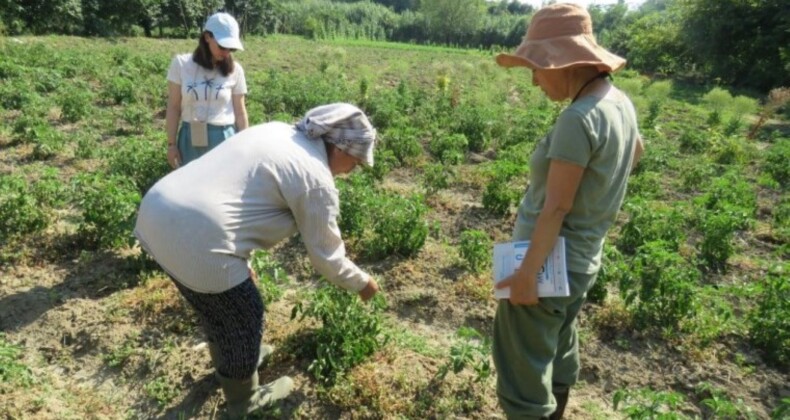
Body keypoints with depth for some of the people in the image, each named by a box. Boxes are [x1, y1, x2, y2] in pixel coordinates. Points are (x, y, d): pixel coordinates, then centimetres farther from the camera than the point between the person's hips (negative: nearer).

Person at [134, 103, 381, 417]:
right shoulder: (316, 180, -7)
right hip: (195, 239, -9)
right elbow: (326, 256, 2)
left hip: (156, 213, 9)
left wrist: (239, 253, 28)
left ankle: (229, 363, 56)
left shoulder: (276, 131, 17)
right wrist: (362, 283, 19)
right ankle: (244, 400, 39)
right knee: (244, 317, 15)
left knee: (218, 306, 30)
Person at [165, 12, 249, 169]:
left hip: (224, 138, -1)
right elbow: (173, 107, 2)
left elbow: (240, 111, 4)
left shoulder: (234, 70, -2)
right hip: (190, 139, 1)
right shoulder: (181, 63, -2)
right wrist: (171, 143, 1)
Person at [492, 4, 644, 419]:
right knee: (558, 353, 27)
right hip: (580, 259, 10)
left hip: (547, 261, -10)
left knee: (523, 371, 3)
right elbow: (636, 152, 26)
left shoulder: (578, 118, -24)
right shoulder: (620, 102, 4)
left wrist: (527, 273, -21)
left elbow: (556, 208, -24)